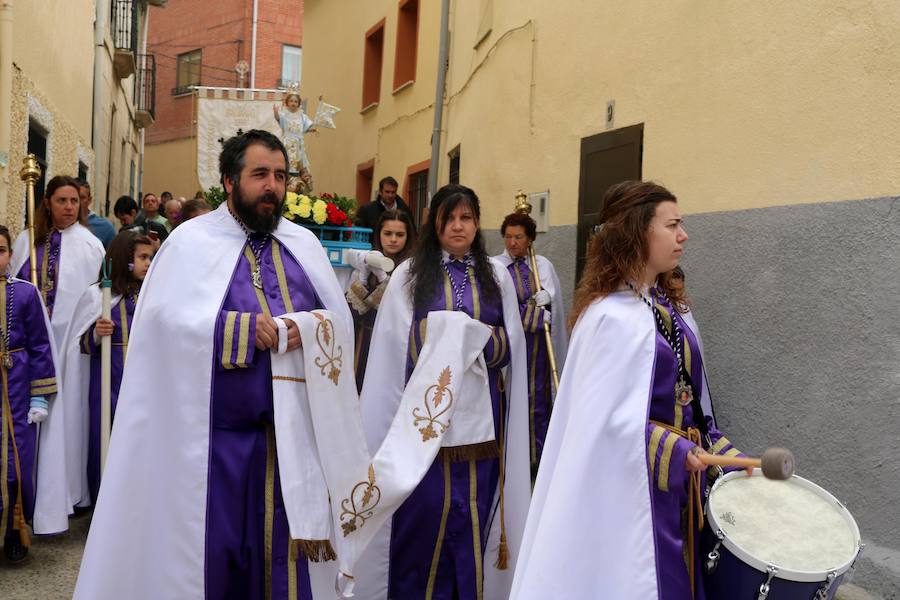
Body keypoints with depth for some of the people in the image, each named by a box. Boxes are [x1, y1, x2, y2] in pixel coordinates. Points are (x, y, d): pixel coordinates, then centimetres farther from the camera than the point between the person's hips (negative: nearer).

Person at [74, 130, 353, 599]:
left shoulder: (303, 244, 10)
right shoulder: (192, 241, -2)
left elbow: (339, 320, 7)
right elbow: (166, 319, -15)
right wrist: (246, 329, -18)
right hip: (213, 435, -3)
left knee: (281, 550, 13)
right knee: (207, 548, 6)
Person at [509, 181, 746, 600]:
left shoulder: (673, 307, 9)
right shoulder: (612, 316, -19)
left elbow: (691, 400, 14)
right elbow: (605, 416, -21)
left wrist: (725, 454, 9)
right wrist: (675, 450, -24)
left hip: (679, 481, 9)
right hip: (631, 485, -8)